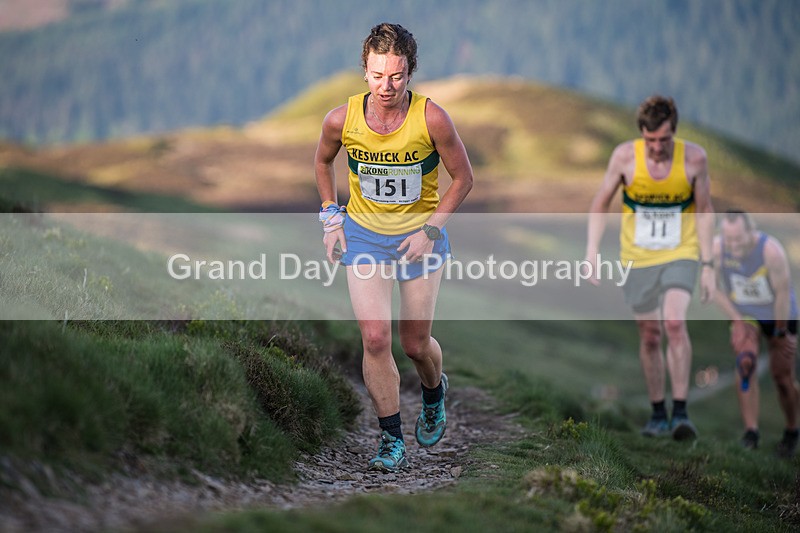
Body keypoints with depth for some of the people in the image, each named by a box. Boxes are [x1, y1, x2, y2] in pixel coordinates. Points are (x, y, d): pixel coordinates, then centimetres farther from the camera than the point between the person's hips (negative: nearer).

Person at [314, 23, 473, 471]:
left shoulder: (432, 118, -20)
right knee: (375, 338, -11)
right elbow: (323, 162, 10)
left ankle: (435, 392, 43)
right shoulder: (342, 119, -14)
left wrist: (431, 229, -12)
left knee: (416, 344, 7)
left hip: (421, 235, -1)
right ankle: (392, 440, 1)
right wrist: (332, 219, 4)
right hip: (363, 233, 1)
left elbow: (464, 177, -6)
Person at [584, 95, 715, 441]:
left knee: (674, 322, -22)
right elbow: (600, 205, 1)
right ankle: (658, 414, 20)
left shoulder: (694, 158, -11)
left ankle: (681, 412, -17)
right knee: (649, 336, 4)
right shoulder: (625, 156, -11)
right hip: (637, 258, 1)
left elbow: (704, 211, 0)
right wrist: (592, 252, -9)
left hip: (680, 255, -1)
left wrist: (707, 265, -1)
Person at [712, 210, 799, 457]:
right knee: (746, 361, -23)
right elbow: (715, 288, -8)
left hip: (778, 315, -2)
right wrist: (737, 320, -12)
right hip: (744, 314, 2)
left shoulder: (771, 250, -32)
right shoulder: (716, 248, -22)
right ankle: (751, 432, -19)